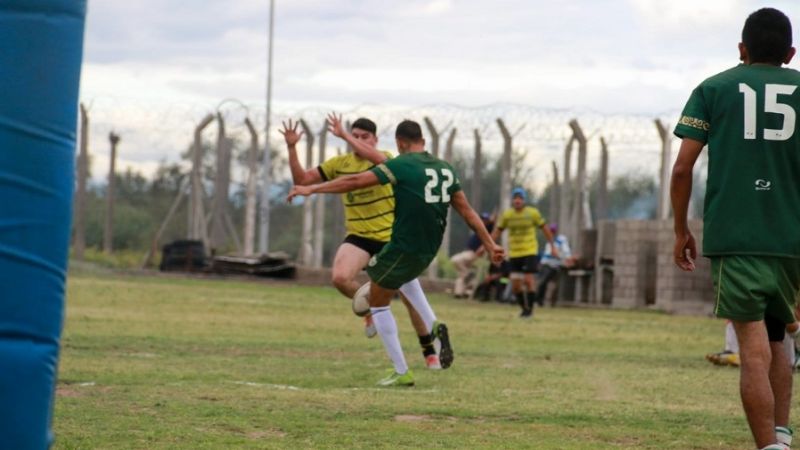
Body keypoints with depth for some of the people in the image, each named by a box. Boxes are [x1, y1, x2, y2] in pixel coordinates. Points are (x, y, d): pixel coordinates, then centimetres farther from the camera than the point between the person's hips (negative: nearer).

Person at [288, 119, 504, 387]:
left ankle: (401, 373, 10)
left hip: (404, 249, -7)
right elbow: (467, 211, 11)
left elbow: (356, 181, -13)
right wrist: (490, 245, 17)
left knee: (378, 302, 13)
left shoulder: (402, 165, -10)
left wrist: (312, 189, -7)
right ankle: (434, 328, 13)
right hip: (429, 252, 7)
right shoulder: (445, 169, 8)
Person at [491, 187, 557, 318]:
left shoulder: (533, 213, -4)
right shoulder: (507, 215, 1)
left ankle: (530, 308, 2)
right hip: (514, 253, 3)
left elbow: (545, 229, 5)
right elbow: (497, 232, 9)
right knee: (515, 285, 0)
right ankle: (524, 308, 21)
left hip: (530, 252, -3)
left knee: (528, 280, -13)